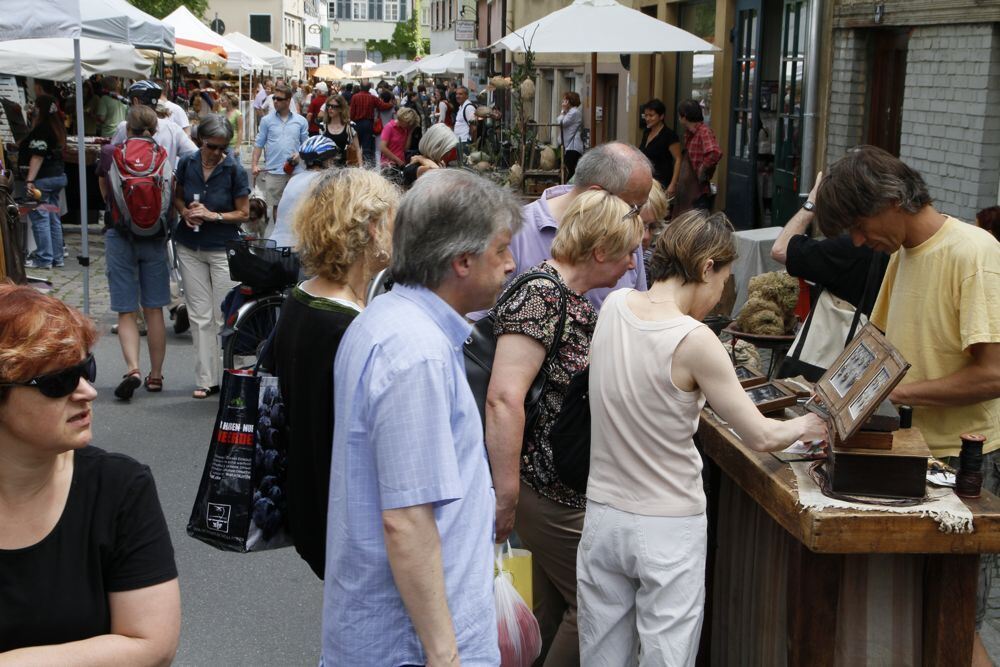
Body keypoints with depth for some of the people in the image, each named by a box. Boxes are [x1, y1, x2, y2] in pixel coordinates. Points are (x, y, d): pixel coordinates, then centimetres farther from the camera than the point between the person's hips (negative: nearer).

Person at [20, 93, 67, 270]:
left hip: (43, 178, -9)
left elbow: (38, 156, -21)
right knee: (53, 218, 12)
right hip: (59, 175, 9)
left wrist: (30, 180, -23)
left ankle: (44, 259, -4)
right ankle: (56, 258, 15)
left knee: (39, 218, -5)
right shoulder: (57, 127, 12)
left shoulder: (40, 129, -14)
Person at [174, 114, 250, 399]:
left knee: (225, 317, -1)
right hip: (190, 248, 3)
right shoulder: (187, 163, -1)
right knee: (200, 316, 5)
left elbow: (244, 213, -5)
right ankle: (206, 379, 9)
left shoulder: (234, 170, -10)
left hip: (223, 249, -3)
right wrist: (185, 212, -7)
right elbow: (177, 196, 14)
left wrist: (213, 216, -18)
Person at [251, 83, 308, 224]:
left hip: (295, 171, 0)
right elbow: (259, 144, 4)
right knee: (276, 205, 6)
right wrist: (254, 165, -5)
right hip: (274, 171, 0)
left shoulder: (301, 121, 4)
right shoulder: (267, 120, 3)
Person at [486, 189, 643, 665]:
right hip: (550, 490, -10)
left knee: (553, 605, 18)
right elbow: (504, 399, -29)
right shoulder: (541, 297, -20)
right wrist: (506, 498, -28)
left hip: (566, 483, 10)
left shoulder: (572, 299, 11)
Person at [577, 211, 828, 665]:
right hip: (668, 530, -6)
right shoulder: (694, 341, -19)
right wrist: (805, 426, 8)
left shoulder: (613, 307, -2)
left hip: (603, 515, 6)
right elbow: (761, 438, -11)